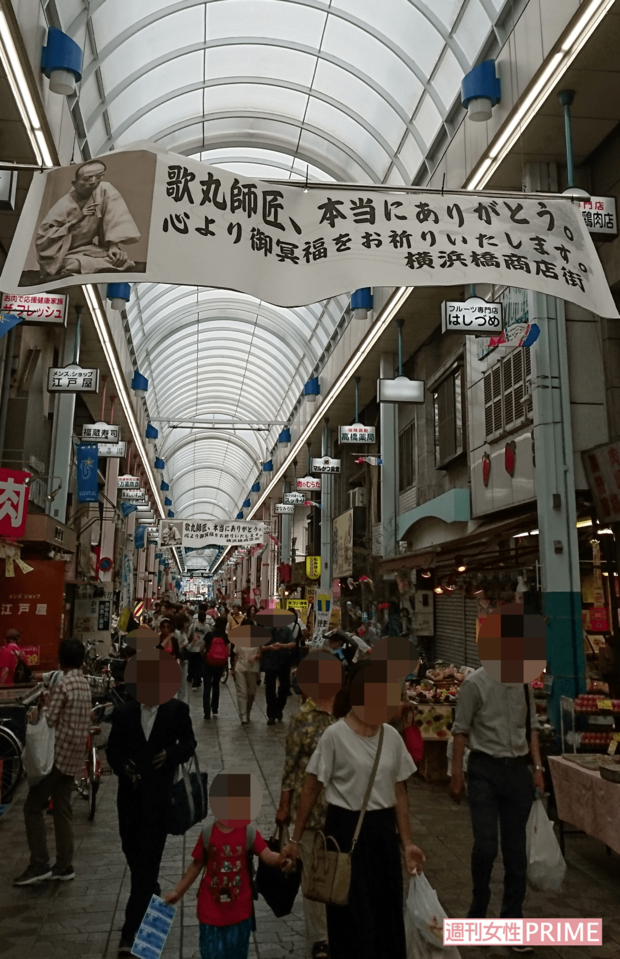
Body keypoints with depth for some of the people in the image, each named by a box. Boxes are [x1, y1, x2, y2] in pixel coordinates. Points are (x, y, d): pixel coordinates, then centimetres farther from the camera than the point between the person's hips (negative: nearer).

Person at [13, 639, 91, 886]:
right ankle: (64, 865, 16)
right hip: (74, 755, 8)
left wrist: (39, 711, 1)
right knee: (63, 810, 13)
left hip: (58, 753, -8)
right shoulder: (84, 684, 10)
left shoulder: (62, 684, -16)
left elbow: (49, 721, -17)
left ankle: (39, 864, 2)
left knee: (33, 807, 2)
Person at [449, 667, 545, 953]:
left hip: (518, 769, 4)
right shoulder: (475, 683, -11)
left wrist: (537, 768, 3)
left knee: (515, 849, 10)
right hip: (485, 769, -4)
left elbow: (531, 727, 11)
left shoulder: (525, 683, 3)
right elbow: (461, 731, -7)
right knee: (485, 845, -7)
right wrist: (456, 775, -7)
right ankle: (478, 910, 19)